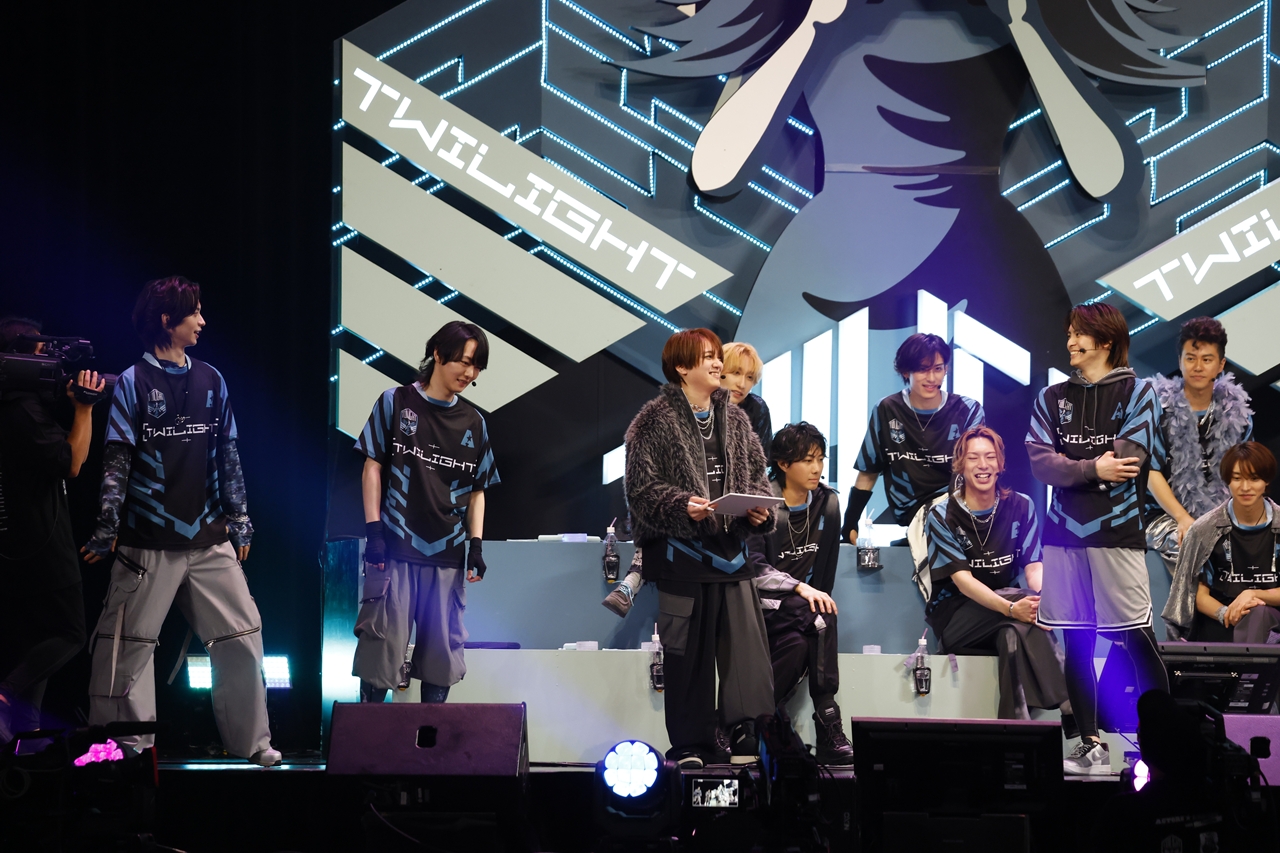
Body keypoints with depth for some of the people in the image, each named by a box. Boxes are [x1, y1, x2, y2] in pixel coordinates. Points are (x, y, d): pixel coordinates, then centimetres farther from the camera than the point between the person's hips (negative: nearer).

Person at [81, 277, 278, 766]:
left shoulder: (211, 381, 10)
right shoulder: (134, 382, -2)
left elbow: (228, 457, 14)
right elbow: (116, 460, -5)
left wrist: (238, 518, 11)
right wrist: (107, 525, -10)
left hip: (210, 541, 4)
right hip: (148, 542, -4)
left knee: (242, 637, 2)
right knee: (126, 646, -2)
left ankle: (251, 740, 10)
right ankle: (123, 746, 6)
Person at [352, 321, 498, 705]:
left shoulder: (474, 423, 11)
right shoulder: (396, 403, 2)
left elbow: (477, 490, 15)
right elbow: (373, 467, 1)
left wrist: (476, 544, 5)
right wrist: (373, 530, -6)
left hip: (448, 556, 4)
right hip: (396, 549, -4)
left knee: (442, 651, 5)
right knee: (383, 643, -8)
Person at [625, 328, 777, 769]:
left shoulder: (735, 419, 12)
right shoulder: (657, 421, -5)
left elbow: (756, 475, 16)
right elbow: (642, 488, -8)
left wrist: (760, 508, -3)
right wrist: (682, 506, -23)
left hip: (731, 548, 4)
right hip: (681, 549, -4)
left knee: (745, 641, -6)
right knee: (687, 650, 1)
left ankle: (744, 732, 0)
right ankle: (690, 745, 9)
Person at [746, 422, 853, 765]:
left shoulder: (827, 503, 6)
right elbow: (753, 568, -18)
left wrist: (819, 598, -1)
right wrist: (800, 589, -29)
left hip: (802, 607, 5)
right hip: (759, 607, -5)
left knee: (799, 645, -30)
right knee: (818, 621, -33)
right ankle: (827, 721, -30)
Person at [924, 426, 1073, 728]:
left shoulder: (1020, 507, 3)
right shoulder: (943, 515, -6)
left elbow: (1034, 567, -5)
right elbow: (961, 578, -17)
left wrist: (1045, 600, -31)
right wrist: (1012, 608, -34)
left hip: (1008, 607, 3)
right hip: (955, 618, -3)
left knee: (1015, 633, -35)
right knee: (1019, 624, -33)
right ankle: (1071, 709, -39)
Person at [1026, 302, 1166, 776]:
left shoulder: (1136, 393, 3)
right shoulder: (1052, 398, 14)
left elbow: (1127, 461, -10)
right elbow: (1040, 462, 1)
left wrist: (1068, 469, -5)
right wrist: (1093, 469, -12)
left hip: (1117, 530, -4)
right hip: (1064, 532, 4)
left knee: (1136, 639, -8)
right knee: (1076, 643, 5)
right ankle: (1090, 746, 10)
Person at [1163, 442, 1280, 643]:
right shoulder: (1206, 529, 3)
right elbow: (1200, 594, 3)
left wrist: (1254, 594, -14)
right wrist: (1225, 613, -18)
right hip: (1219, 629, -1)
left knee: (1257, 614, -36)